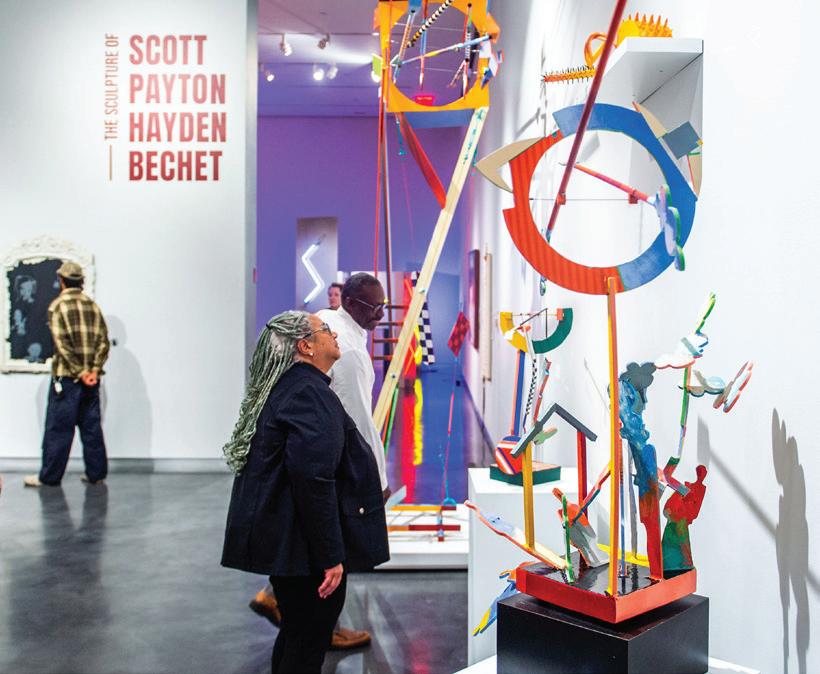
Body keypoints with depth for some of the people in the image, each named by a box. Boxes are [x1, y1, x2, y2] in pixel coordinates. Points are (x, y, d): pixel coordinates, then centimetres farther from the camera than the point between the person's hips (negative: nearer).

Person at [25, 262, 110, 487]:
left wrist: (80, 372, -13)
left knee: (58, 428, 2)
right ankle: (96, 473, 14)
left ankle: (49, 476, 8)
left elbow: (62, 344, -14)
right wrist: (94, 369, -4)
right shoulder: (93, 305, 9)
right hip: (92, 378, 5)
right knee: (92, 427, 10)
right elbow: (104, 340, 2)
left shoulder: (57, 305, -6)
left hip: (66, 376, -5)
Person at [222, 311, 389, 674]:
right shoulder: (310, 393, -20)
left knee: (295, 635, 22)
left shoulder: (286, 387, 12)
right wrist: (331, 556, -24)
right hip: (307, 548, -10)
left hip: (282, 540, 10)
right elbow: (313, 477, -29)